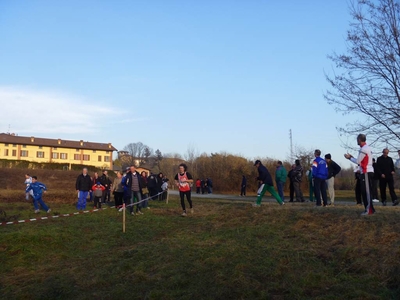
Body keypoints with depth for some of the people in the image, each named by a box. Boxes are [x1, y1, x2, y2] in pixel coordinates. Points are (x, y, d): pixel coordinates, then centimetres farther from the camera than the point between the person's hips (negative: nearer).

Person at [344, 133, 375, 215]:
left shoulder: (364, 149, -14)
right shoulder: (366, 148, 17)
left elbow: (358, 162, -12)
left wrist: (350, 158, 2)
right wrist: (352, 157, 16)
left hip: (366, 173, -10)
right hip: (367, 172, 10)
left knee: (366, 191, -8)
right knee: (364, 191, 11)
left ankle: (369, 210, -8)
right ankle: (368, 209, 15)